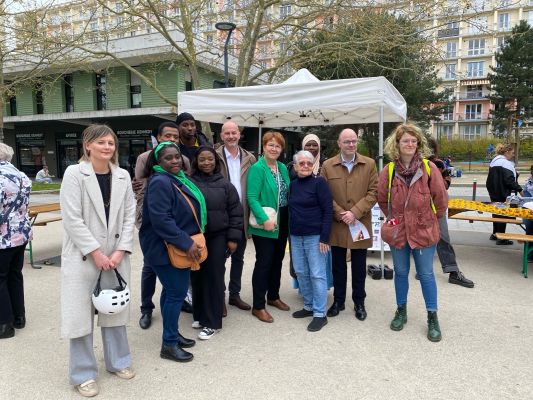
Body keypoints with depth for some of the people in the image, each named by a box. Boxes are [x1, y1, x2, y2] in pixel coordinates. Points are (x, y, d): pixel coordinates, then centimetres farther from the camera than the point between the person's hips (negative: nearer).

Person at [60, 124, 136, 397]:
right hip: (82, 256, -4)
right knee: (81, 314, 3)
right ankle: (83, 374, 21)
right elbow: (72, 219, -13)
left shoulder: (122, 176, 5)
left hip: (115, 254, 4)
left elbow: (129, 216, 3)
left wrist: (121, 251, -7)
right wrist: (96, 253, -15)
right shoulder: (74, 173, -8)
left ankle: (117, 361, 33)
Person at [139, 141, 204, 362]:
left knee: (172, 291, 17)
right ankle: (169, 345, 9)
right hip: (165, 248, -9)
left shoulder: (178, 179, 11)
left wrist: (189, 242, 15)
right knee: (177, 292, -4)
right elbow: (161, 219, -27)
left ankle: (172, 333, 31)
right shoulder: (160, 182, -19)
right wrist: (186, 243, -25)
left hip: (180, 248, 9)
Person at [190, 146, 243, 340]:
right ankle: (199, 315, 27)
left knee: (214, 277, 1)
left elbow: (235, 212, 2)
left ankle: (212, 322, 11)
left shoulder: (225, 184, 2)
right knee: (197, 276, 8)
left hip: (218, 237, -1)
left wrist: (233, 238, -3)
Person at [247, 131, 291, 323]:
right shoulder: (257, 168, -12)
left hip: (282, 223, 7)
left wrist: (289, 219, 3)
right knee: (264, 262, -1)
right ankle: (258, 306, 11)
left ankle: (273, 296, 34)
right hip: (265, 225, -7)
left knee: (277, 260, 17)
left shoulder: (283, 168, 9)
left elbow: (287, 194, 13)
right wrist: (265, 219, -28)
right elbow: (252, 197, -18)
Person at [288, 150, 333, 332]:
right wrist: (291, 233, 11)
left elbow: (328, 210, -11)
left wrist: (324, 238, -16)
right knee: (301, 273, 12)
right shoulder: (293, 184, 9)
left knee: (317, 274, -1)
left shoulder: (319, 182, -7)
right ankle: (309, 306, 28)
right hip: (296, 236, 6)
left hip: (315, 236, -6)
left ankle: (320, 314, 8)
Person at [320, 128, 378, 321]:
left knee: (359, 266, 11)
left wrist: (355, 213, -14)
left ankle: (359, 302, 27)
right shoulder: (327, 166, 1)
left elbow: (373, 192, -4)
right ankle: (338, 300, 28)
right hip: (336, 225, 0)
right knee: (338, 265, 12)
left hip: (360, 224, 0)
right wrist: (340, 214, -12)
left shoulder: (369, 164, 2)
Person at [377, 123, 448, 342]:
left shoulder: (429, 168, -8)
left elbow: (441, 197, -1)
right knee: (401, 272, 15)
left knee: (426, 274, 7)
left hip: (424, 230, -2)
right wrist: (393, 218, 11)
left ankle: (432, 318, 22)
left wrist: (432, 218, 7)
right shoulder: (388, 170, -3)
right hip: (398, 231, 2)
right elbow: (382, 199, 9)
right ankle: (401, 311, 32)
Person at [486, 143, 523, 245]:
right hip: (503, 194, -9)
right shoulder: (506, 163, -17)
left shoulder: (494, 161, 13)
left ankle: (495, 234, 27)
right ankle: (501, 238, 4)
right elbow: (509, 180, -22)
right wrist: (519, 189, -13)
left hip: (494, 192, 9)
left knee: (496, 212, 18)